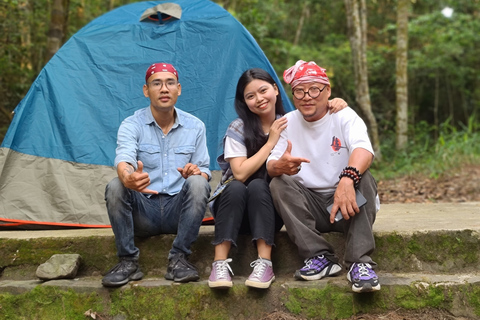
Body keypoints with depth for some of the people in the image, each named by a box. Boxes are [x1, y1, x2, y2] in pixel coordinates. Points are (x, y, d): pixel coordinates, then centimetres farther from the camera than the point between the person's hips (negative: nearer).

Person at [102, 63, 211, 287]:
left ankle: (179, 259, -22)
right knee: (115, 186, -29)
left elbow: (204, 170, 7)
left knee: (197, 183, -29)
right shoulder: (131, 125, -3)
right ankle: (128, 261, -20)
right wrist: (128, 177, -50)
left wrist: (197, 173, -20)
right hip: (142, 213, -1)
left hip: (179, 211, 1)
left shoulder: (195, 127, 5)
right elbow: (124, 159, -24)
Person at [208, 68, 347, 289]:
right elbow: (240, 173, -17)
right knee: (236, 187, -32)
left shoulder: (291, 124, 1)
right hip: (234, 205, -1)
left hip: (268, 208, 1)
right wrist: (271, 142, -16)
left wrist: (336, 104, -15)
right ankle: (220, 263, -34)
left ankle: (265, 264, -35)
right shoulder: (238, 129, -8)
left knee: (258, 186, -29)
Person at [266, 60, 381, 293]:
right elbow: (270, 165, -6)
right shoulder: (288, 123, 4)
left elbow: (364, 150, -28)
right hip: (310, 208, 3)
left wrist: (348, 179, -51)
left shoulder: (344, 116, -7)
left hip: (347, 204, -3)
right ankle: (320, 258, -24)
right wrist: (279, 166, -34)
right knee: (278, 184, -21)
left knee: (362, 177, -30)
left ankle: (360, 263, -33)